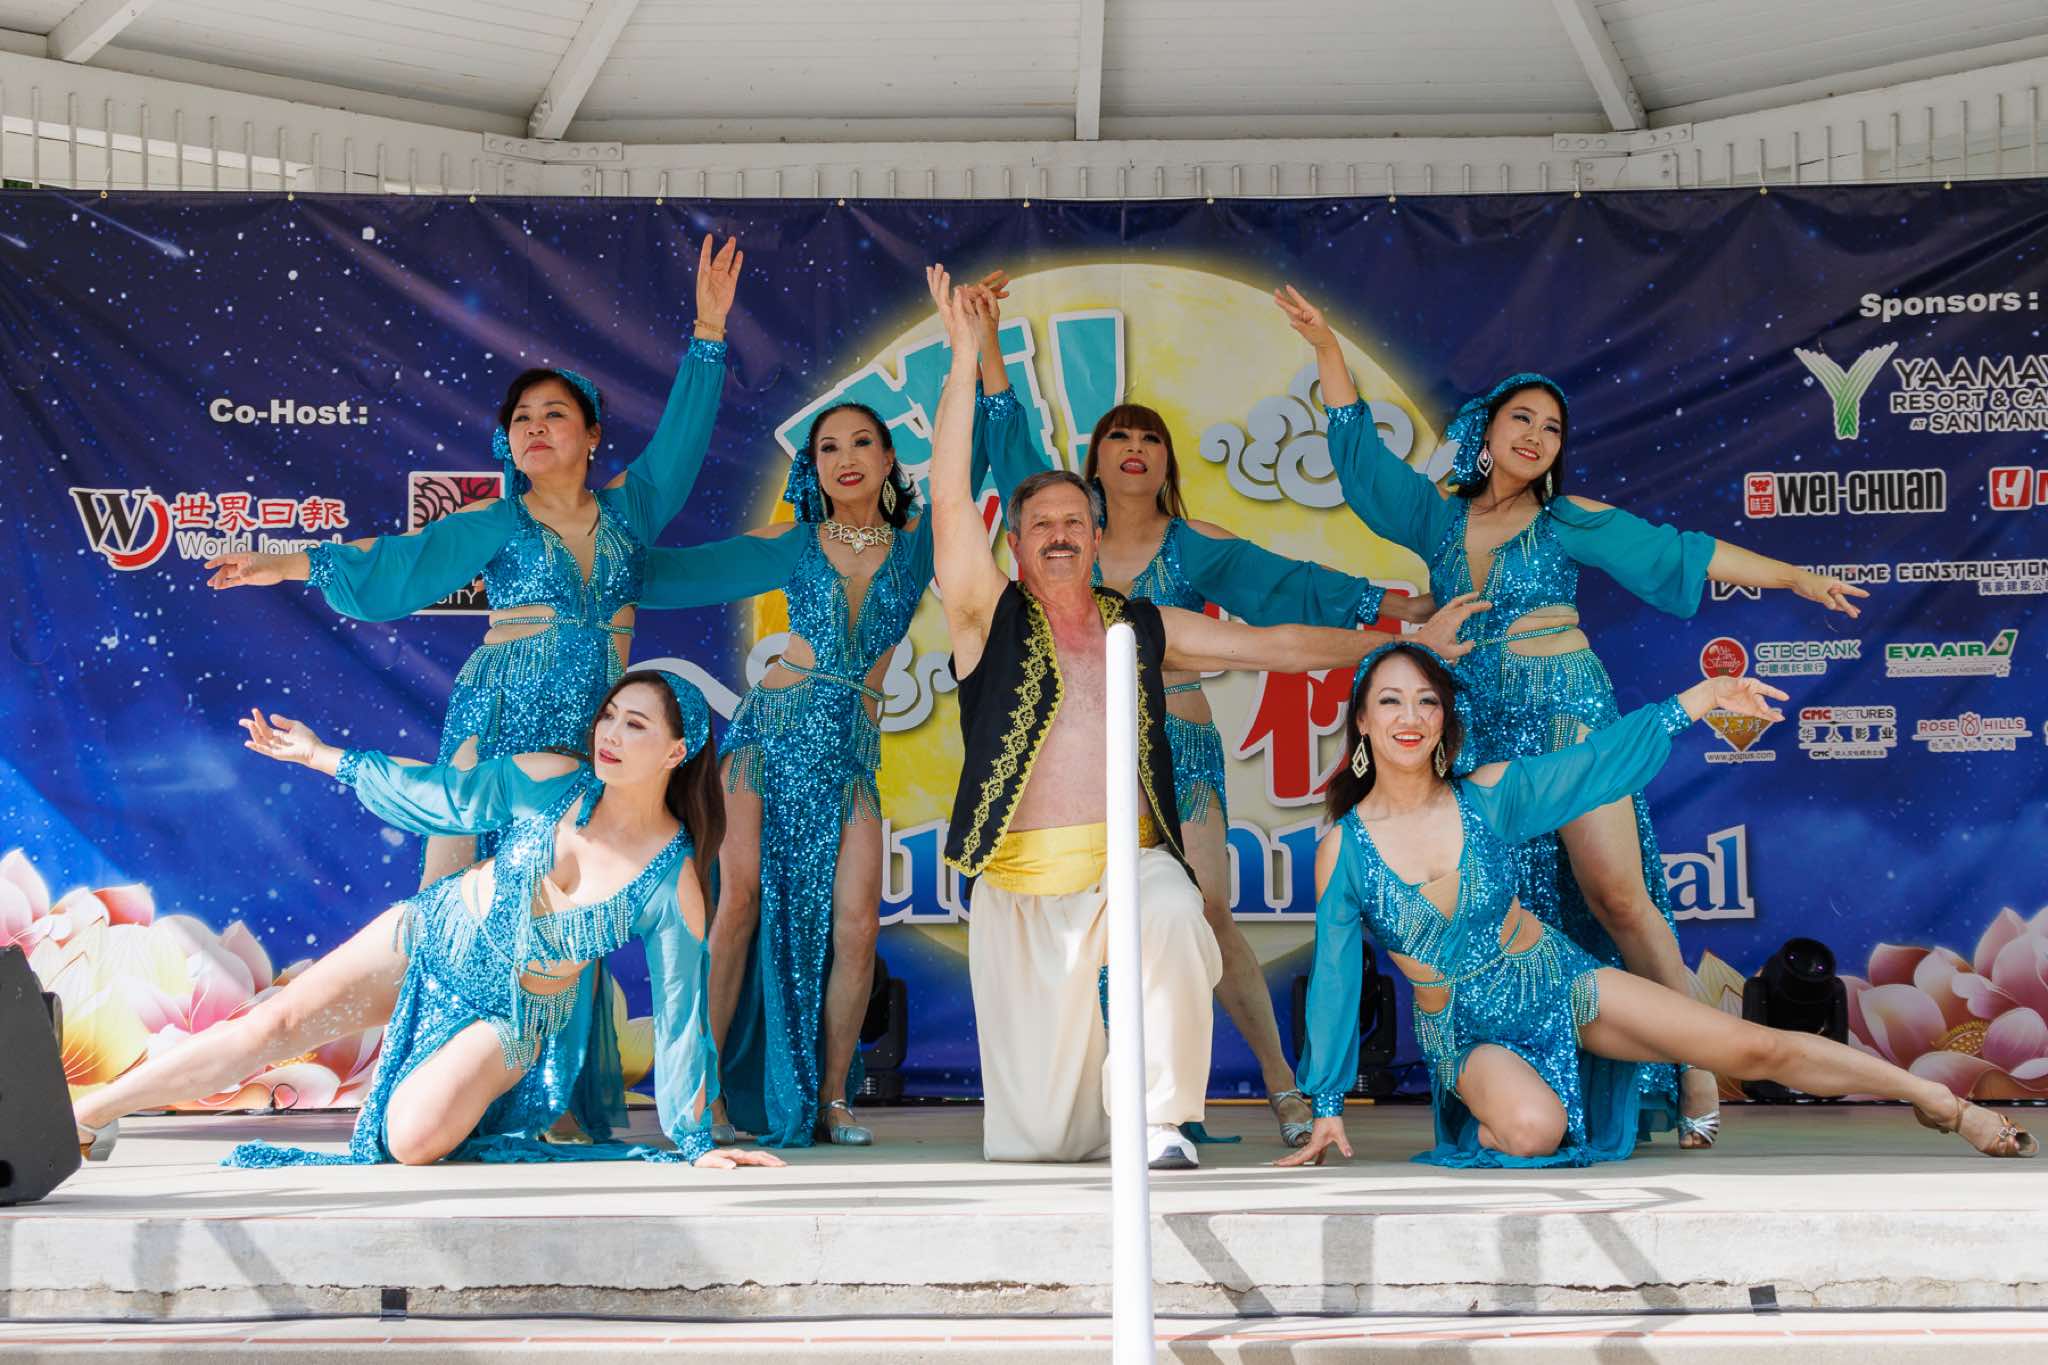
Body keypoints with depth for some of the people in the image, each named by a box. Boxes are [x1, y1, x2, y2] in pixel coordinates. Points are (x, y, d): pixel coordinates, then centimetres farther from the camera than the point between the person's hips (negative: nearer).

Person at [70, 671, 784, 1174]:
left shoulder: (673, 880, -20)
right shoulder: (556, 780, -13)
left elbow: (681, 1010, -12)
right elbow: (443, 792, 2)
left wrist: (695, 1139, -7)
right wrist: (321, 753, 9)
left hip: (516, 1017, -2)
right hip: (433, 936, 3)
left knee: (413, 1140, -26)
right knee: (272, 1025, -8)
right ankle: (88, 1117, 5)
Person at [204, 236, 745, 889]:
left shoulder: (626, 507, 10)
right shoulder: (497, 522, 4)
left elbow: (682, 432, 9)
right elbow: (399, 562, -3)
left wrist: (709, 329, 5)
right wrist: (290, 564, -13)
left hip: (595, 732, 2)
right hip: (500, 720, -2)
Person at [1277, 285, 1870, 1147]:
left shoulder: (1568, 521, 4)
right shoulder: (1436, 518, 11)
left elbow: (1683, 553, 2)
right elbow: (1356, 445, 13)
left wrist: (1795, 577, -3)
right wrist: (1325, 345, 9)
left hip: (1569, 717, -3)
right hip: (1478, 733, 3)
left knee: (1616, 895, -10)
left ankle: (1697, 1071, -5)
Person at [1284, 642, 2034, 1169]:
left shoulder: (1487, 796, -8)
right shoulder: (1344, 848, -11)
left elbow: (1595, 762, -3)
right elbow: (1334, 978, -5)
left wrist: (1701, 698, -12)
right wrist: (1327, 1110, -1)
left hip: (1555, 981, 2)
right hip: (1466, 1031, -1)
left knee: (1753, 1048, -5)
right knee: (1535, 1128, -35)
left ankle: (1944, 1104, 10)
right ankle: (1482, 1125, 3)